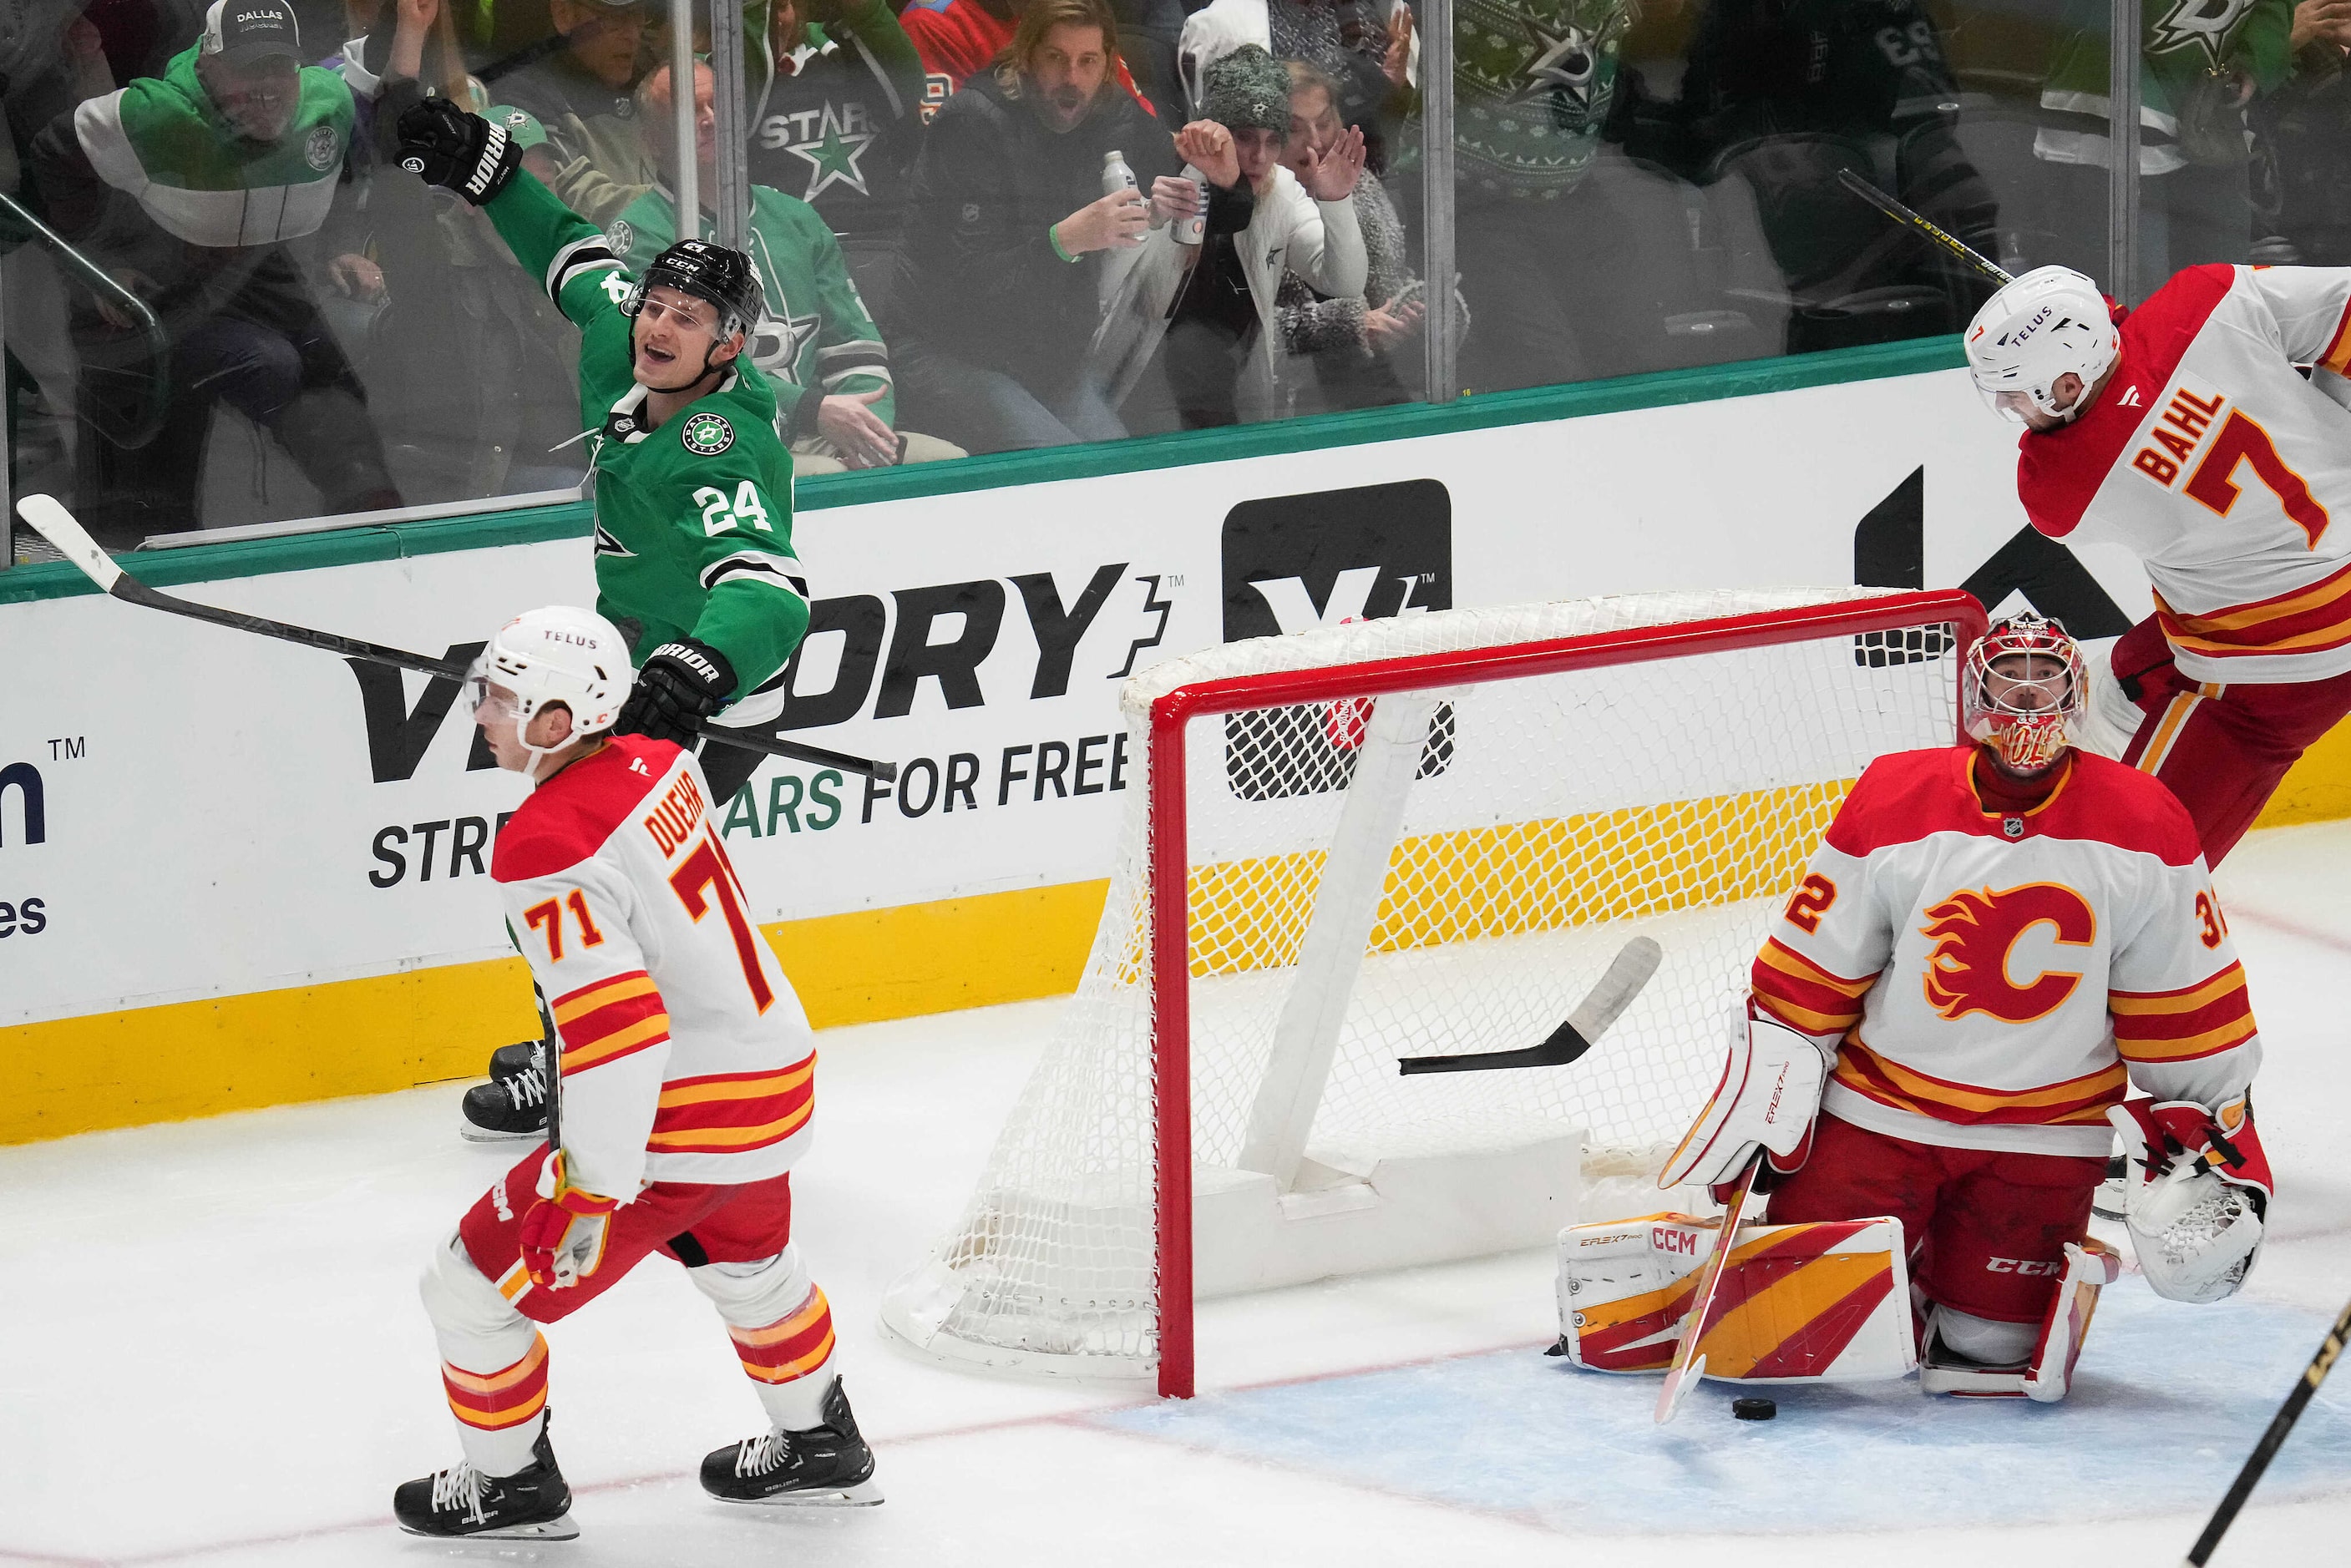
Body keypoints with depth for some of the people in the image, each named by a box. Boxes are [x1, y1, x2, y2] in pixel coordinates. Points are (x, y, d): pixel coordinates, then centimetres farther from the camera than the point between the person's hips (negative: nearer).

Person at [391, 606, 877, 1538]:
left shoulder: (545, 852, -25)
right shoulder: (657, 765, 1)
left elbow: (614, 1033, -29)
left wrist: (589, 1191, -22)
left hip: (677, 1126, -9)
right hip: (777, 1069, 9)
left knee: (473, 1285, 7)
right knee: (745, 1263, 37)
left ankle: (512, 1486, 25)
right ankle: (820, 1449, 53)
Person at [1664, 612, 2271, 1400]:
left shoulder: (2141, 827, -7)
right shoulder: (1891, 806, -9)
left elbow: (2185, 1010, 1)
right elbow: (1802, 986, -2)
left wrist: (2214, 1139, -1)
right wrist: (1757, 1104, -6)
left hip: (2045, 1134, 0)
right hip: (1881, 1111, 0)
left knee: (1989, 1344, -5)